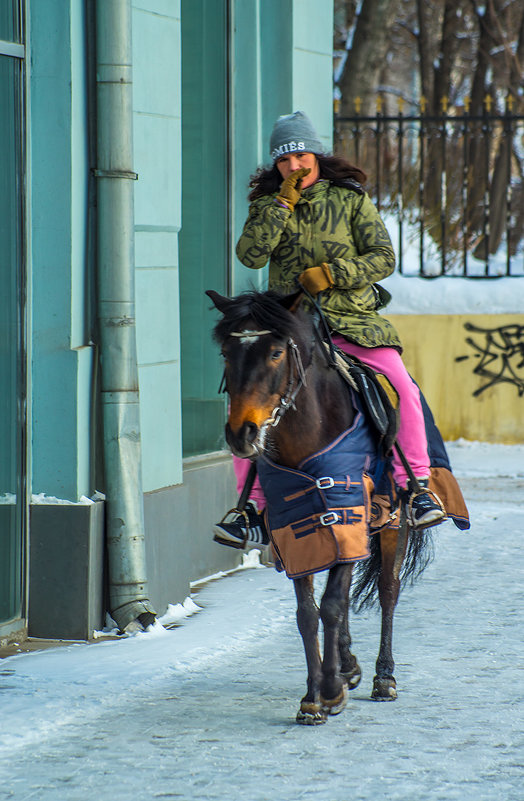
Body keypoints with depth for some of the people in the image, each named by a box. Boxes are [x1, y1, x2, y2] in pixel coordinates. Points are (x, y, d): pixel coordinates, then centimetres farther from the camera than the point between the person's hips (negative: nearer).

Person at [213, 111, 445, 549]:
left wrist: (332, 274, -15)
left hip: (354, 321, -2)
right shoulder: (266, 204, 7)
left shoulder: (351, 199, 3)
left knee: (404, 388, -23)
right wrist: (282, 205, -14)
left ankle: (416, 486, -12)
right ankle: (254, 508, -5)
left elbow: (384, 257, -2)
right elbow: (250, 255, -9)